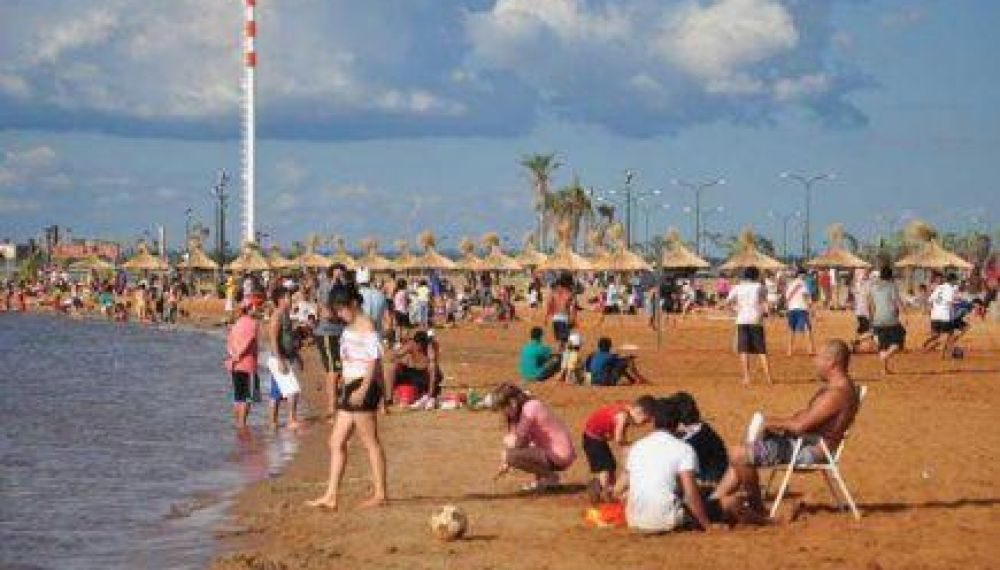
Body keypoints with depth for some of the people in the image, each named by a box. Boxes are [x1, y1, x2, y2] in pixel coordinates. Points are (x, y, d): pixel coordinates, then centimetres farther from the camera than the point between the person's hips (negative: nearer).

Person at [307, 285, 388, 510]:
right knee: (336, 442, 7)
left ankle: (380, 493, 1)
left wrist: (363, 389, -24)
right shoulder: (349, 327, 18)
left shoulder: (366, 325, -10)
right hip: (350, 388, 10)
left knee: (370, 441, -4)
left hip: (363, 385, -10)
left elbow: (374, 359, -17)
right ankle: (331, 495, 6)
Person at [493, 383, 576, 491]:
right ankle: (542, 477, 15)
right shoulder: (532, 405, 11)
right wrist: (505, 464, 13)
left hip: (559, 457, -10)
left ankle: (550, 477, -5)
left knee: (512, 456, -20)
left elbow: (519, 443, -17)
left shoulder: (529, 409, -17)